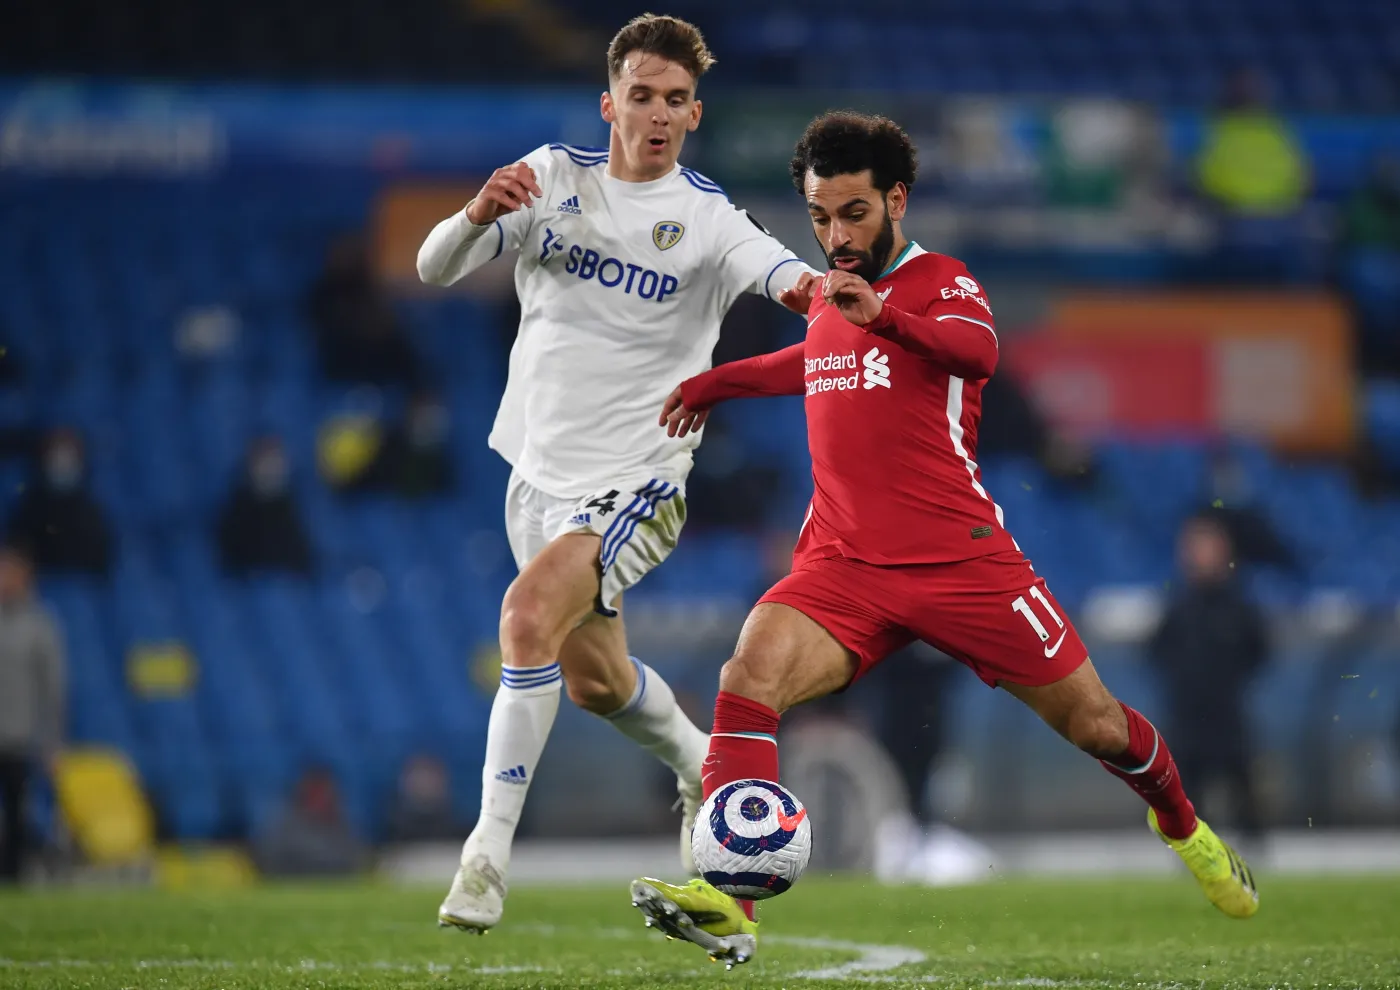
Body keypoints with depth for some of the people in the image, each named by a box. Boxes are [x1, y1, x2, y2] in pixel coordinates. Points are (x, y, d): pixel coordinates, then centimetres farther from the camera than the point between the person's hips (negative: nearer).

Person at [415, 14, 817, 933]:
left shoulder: (708, 215, -9)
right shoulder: (553, 177, 0)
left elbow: (783, 273, -28)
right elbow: (434, 268, -7)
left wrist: (817, 288, -53)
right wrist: (479, 214, -30)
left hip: (637, 484, -5)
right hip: (542, 471, 5)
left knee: (531, 614, -29)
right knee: (592, 677, 18)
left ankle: (490, 852, -24)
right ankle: (702, 767, 49)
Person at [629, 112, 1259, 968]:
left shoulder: (941, 284, -6)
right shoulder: (830, 298, 14)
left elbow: (977, 351, -32)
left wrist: (883, 316, -49)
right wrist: (718, 382, 39)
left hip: (961, 560, -4)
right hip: (844, 566, 4)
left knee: (1093, 722, 5)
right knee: (750, 676, -24)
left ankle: (1182, 823, 40)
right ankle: (727, 907, -34)